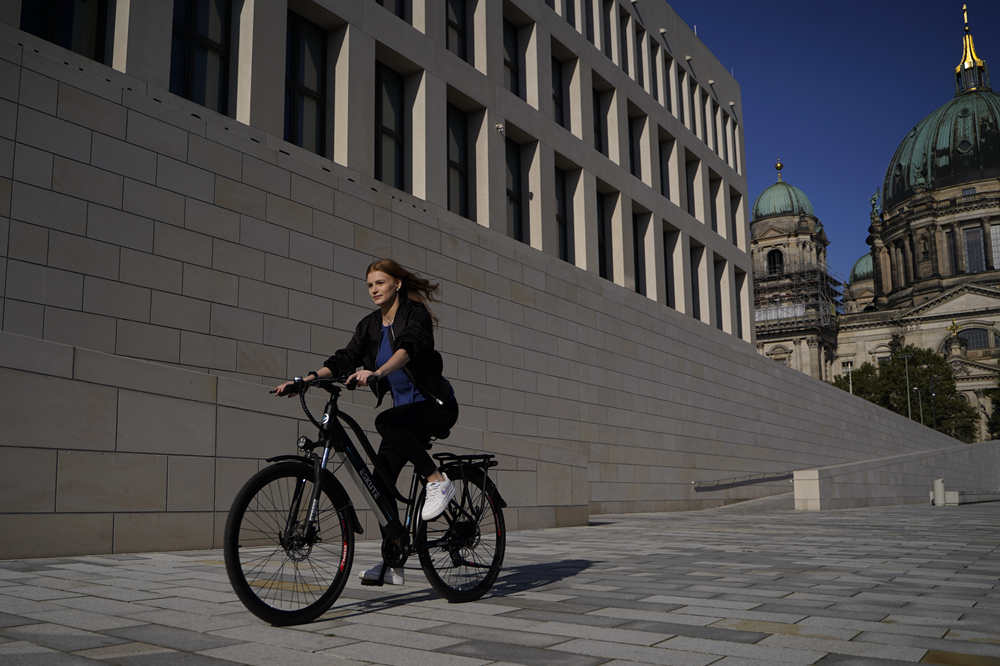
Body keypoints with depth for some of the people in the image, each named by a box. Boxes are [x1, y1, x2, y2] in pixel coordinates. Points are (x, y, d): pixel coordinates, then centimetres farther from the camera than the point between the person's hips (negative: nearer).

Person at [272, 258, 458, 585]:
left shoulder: (415, 313, -11)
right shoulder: (370, 325, 9)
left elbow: (408, 347, -30)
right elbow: (345, 358, -1)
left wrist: (376, 372, -48)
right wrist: (305, 379, -16)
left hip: (437, 405, -7)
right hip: (405, 411, 7)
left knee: (385, 421, -35)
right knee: (381, 480, -3)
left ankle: (437, 481, -22)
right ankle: (393, 562, 5)